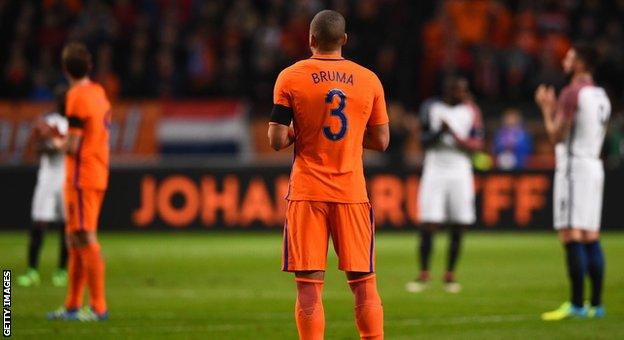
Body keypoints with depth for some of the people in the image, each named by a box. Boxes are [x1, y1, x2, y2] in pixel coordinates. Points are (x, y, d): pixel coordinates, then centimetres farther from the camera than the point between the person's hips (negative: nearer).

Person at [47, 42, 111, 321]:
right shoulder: (99, 93, 11)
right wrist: (64, 138, 15)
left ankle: (98, 307, -6)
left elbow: (72, 147, -17)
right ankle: (72, 306, 20)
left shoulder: (77, 97, -15)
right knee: (75, 240, 15)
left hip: (81, 178, -9)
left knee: (86, 240, -7)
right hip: (98, 175, 9)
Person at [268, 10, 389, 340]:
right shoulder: (369, 80, 4)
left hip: (307, 194, -2)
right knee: (364, 282, 7)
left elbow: (277, 140, -6)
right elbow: (381, 140, 8)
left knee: (309, 284, -2)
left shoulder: (290, 78, -3)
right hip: (352, 192, 2)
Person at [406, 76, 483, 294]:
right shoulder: (431, 108, 3)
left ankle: (450, 274, 9)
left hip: (460, 174, 1)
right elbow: (424, 141, 0)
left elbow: (476, 145, -2)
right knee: (427, 225, -6)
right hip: (434, 172, -1)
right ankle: (423, 274, 1)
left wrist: (454, 136, -16)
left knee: (457, 228, 0)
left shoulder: (470, 111, 4)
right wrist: (439, 132, -19)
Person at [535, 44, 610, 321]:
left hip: (573, 167, -9)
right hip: (594, 166, 9)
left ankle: (576, 305, -15)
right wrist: (554, 109, 25)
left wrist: (546, 108, 3)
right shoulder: (601, 96, 16)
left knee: (571, 237, -10)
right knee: (591, 239, 8)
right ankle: (596, 304, 7)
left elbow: (556, 135, -13)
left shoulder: (572, 93, -11)